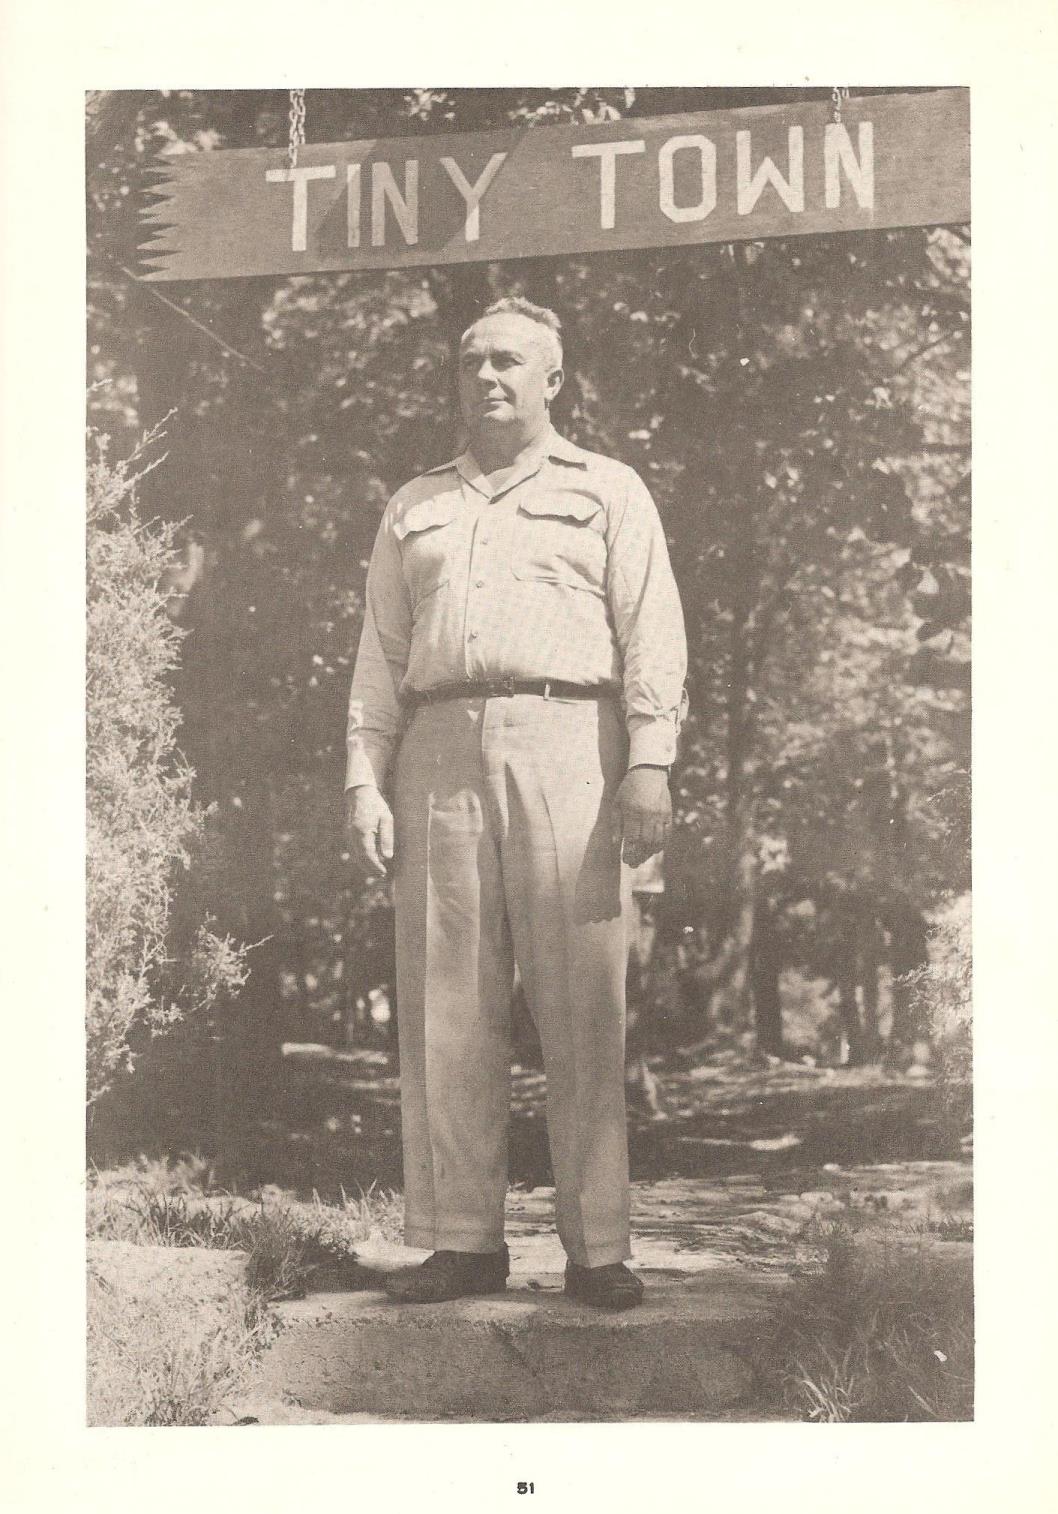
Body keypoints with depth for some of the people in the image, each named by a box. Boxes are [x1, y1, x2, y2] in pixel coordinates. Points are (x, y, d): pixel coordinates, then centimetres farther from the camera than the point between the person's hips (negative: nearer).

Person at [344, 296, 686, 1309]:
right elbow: (380, 654, 18)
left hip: (566, 743, -3)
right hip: (438, 751, 3)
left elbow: (652, 634, 3)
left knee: (581, 1006, -6)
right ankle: (462, 1242, 4)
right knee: (445, 1005, -1)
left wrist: (650, 763, -10)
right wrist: (365, 781, 6)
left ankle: (597, 1248, -2)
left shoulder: (606, 491, 14)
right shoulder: (413, 508, 23)